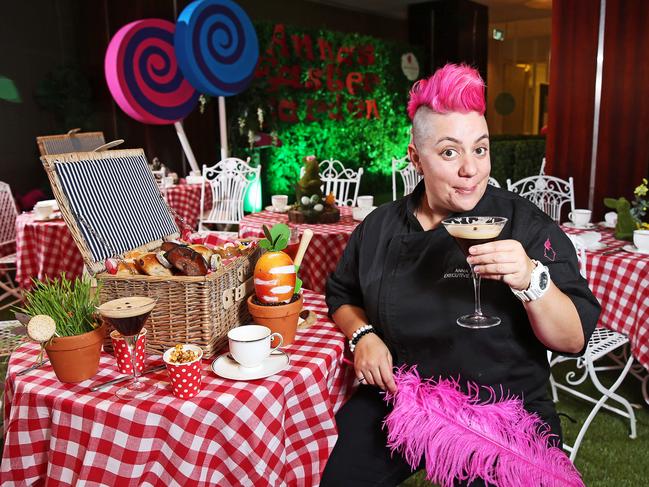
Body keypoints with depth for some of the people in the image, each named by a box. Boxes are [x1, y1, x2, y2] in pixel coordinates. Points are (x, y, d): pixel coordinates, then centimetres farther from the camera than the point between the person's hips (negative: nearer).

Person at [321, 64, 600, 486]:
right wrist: (363, 335, -5)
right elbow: (343, 295, 14)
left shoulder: (526, 225, -10)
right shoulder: (380, 227, -1)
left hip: (500, 415, -2)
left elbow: (575, 339, -13)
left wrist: (531, 280, -31)